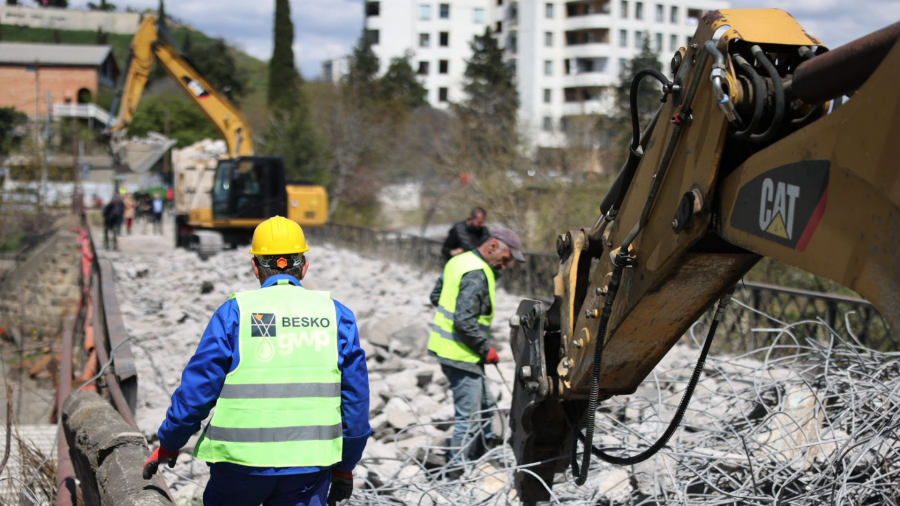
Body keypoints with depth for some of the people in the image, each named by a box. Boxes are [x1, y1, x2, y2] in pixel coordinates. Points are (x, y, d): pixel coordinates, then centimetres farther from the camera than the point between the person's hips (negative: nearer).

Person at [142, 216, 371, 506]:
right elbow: (355, 398, 6)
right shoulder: (336, 315, 4)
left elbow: (197, 387, -2)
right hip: (310, 465, 1)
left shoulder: (235, 312, -3)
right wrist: (345, 467, 16)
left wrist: (168, 445, 13)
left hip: (241, 460, -1)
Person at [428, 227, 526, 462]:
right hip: (462, 354, -10)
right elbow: (465, 321, -26)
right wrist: (486, 349, -16)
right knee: (469, 417, -3)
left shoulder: (460, 261, 10)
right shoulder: (477, 275, -21)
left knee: (485, 406, 22)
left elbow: (436, 296, 21)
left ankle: (483, 452, 34)